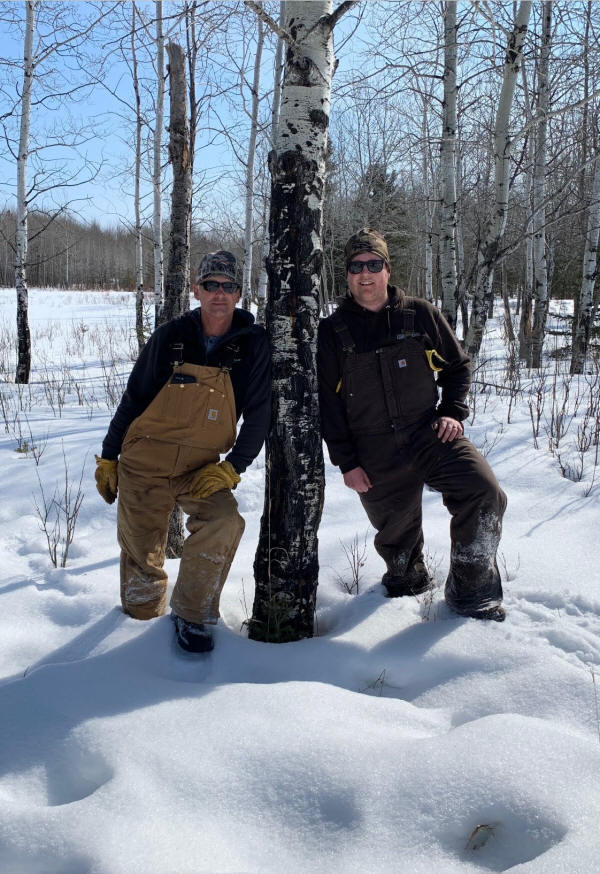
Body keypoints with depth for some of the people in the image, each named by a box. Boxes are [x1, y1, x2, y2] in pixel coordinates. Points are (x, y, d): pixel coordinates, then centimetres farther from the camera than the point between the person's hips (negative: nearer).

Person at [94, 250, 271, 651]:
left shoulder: (253, 344, -4)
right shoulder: (170, 336, -3)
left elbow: (258, 415, 0)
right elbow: (133, 400, 5)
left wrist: (233, 467, -9)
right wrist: (108, 458, 6)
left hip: (202, 469, 0)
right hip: (144, 464, 0)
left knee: (225, 522, -25)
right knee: (141, 551, 2)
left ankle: (192, 614, -5)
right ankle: (145, 613, 33)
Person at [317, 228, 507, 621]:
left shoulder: (421, 314, 4)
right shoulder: (333, 331, 2)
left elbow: (458, 365, 16)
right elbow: (328, 402, 3)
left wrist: (453, 412, 1)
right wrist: (346, 462, -2)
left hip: (429, 434, 0)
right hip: (375, 455, 0)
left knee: (484, 493, -20)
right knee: (396, 531, 10)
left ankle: (471, 589, -1)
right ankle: (408, 578, 44)